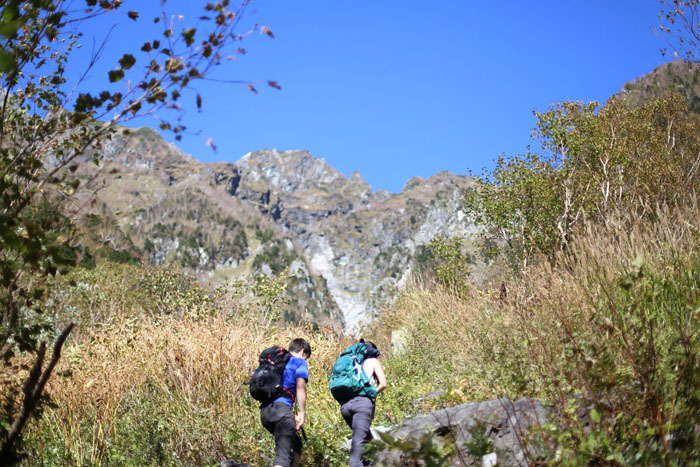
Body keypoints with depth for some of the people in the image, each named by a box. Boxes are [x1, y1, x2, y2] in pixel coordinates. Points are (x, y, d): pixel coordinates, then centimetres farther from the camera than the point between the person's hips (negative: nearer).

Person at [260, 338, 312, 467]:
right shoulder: (300, 362, 8)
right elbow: (300, 386, -7)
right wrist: (302, 413, -5)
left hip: (265, 411, 7)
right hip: (282, 407, -7)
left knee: (295, 445, 23)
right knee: (284, 454, -11)